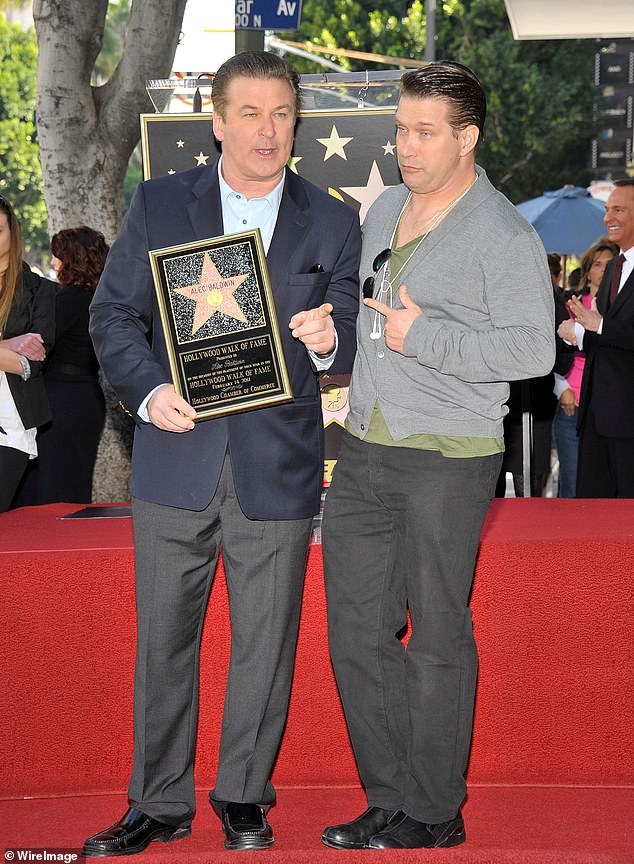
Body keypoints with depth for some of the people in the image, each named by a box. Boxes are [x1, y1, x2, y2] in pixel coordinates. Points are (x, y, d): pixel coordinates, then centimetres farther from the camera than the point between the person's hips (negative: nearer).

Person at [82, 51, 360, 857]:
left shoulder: (332, 223, 5)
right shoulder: (157, 205, 4)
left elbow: (346, 345, 5)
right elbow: (112, 313, 4)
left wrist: (328, 341, -19)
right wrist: (147, 390, -13)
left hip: (278, 466, 0)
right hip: (177, 458, 0)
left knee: (264, 639, 8)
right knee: (162, 636, 6)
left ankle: (243, 795, 25)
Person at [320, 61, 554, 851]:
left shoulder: (504, 236, -9)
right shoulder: (383, 211, 14)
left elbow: (532, 347, -17)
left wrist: (422, 338, -19)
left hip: (450, 459, -7)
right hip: (365, 452, 7)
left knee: (437, 632, 2)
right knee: (356, 630, 7)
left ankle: (434, 814, 14)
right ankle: (391, 798, 19)